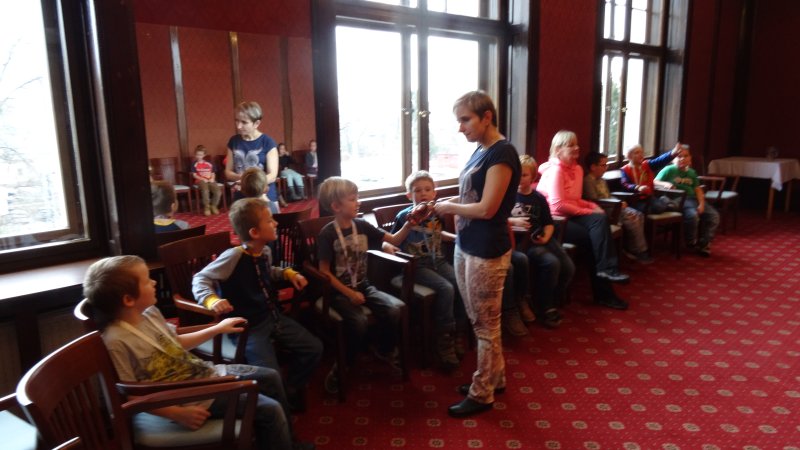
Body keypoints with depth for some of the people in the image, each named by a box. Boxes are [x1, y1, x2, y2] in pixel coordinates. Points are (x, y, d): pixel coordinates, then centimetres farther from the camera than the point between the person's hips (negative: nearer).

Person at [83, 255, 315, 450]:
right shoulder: (117, 340, -25)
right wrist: (178, 413, -22)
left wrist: (217, 329, 18)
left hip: (205, 372, 9)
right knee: (270, 410, -13)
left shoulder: (149, 313, 0)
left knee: (271, 377, 15)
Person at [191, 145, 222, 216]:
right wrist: (203, 179, -12)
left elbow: (213, 173, 17)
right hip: (200, 181, -3)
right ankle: (207, 207, -17)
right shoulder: (194, 164, 7)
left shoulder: (209, 164, 16)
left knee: (218, 191, -23)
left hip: (210, 180, 3)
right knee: (205, 190, -36)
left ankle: (214, 206, 1)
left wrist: (212, 178, -5)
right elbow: (194, 175, 1)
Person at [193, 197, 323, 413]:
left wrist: (289, 273, 10)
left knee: (313, 348, 6)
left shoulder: (265, 251, 2)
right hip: (248, 327, -8)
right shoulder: (234, 256, -21)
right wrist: (212, 300, -33)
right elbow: (200, 279, -15)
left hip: (274, 317, 8)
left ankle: (291, 393, 26)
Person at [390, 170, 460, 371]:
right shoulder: (404, 216, -8)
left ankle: (458, 334, -1)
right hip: (417, 265, -5)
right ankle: (445, 342, -14)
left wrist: (457, 238, 12)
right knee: (446, 289, -27)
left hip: (438, 261, 6)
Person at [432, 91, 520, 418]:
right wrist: (448, 205, 0)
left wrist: (449, 207, -8)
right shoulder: (480, 151, 11)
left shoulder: (502, 153, -17)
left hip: (487, 251, -9)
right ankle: (494, 378, 35)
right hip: (465, 246, 9)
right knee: (479, 320, 18)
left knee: (485, 324, 5)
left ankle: (482, 394, 19)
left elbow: (486, 208, -21)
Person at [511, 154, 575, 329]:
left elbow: (549, 223, 16)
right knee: (551, 263, -28)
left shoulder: (539, 198, 14)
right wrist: (512, 221, -19)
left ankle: (552, 304, 11)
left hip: (540, 239, 6)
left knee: (568, 267, -11)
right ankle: (543, 309, -10)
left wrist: (546, 236, -4)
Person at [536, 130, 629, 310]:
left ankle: (605, 269, -16)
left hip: (569, 216, 7)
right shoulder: (555, 170, -13)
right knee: (595, 234, -22)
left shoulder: (577, 169, 14)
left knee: (601, 219, -19)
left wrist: (593, 206, 0)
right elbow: (557, 205, -21)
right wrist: (589, 212, -16)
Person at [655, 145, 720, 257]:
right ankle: (692, 243, -7)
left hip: (692, 199, 7)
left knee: (713, 215, -12)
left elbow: (698, 189, 13)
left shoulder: (691, 172, 19)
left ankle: (703, 243, 0)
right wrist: (666, 184, -27)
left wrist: (701, 204, -2)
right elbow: (655, 182, -7)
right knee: (692, 215, -33)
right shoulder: (669, 170, 2)